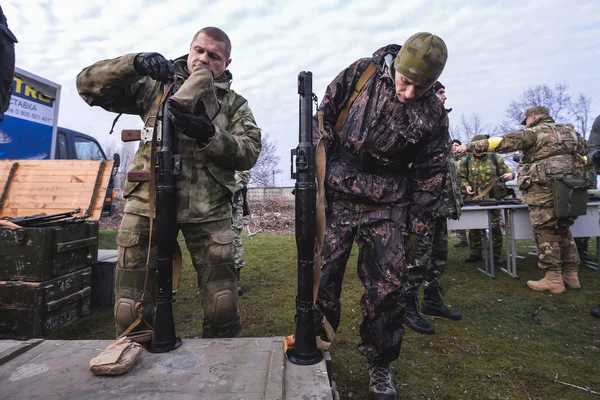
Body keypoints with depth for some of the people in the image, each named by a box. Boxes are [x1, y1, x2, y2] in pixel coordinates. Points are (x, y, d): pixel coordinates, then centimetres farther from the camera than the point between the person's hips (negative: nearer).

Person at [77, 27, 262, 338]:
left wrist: (209, 134, -18)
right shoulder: (154, 86, 13)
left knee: (223, 309, 2)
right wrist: (133, 64, -10)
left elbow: (249, 153, -1)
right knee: (131, 310, 6)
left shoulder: (235, 104, 12)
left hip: (208, 209, 0)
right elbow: (88, 84, 6)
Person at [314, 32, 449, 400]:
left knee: (387, 289, 2)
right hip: (336, 197, 1)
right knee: (321, 276, 2)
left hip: (387, 208, 0)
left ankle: (380, 366, 25)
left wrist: (416, 229, 2)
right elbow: (324, 119, 3)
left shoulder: (434, 117, -3)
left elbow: (429, 178, 2)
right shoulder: (361, 73, -3)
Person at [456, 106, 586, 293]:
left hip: (544, 191, -8)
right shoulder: (571, 132, 21)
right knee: (563, 231, 16)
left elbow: (502, 142, -10)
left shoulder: (535, 132, -3)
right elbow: (582, 159, 24)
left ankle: (553, 279, 2)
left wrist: (470, 146, -9)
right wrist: (576, 182, 31)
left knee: (545, 233, -2)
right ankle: (571, 275, 20)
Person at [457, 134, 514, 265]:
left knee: (495, 227, 1)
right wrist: (466, 186, -9)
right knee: (473, 228, 7)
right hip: (474, 200, 1)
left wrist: (510, 175, -11)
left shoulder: (495, 158, 5)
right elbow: (461, 177, 9)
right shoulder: (467, 160, 6)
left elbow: (507, 172, 11)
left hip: (492, 199, -1)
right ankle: (475, 254, 20)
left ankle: (496, 255, 13)